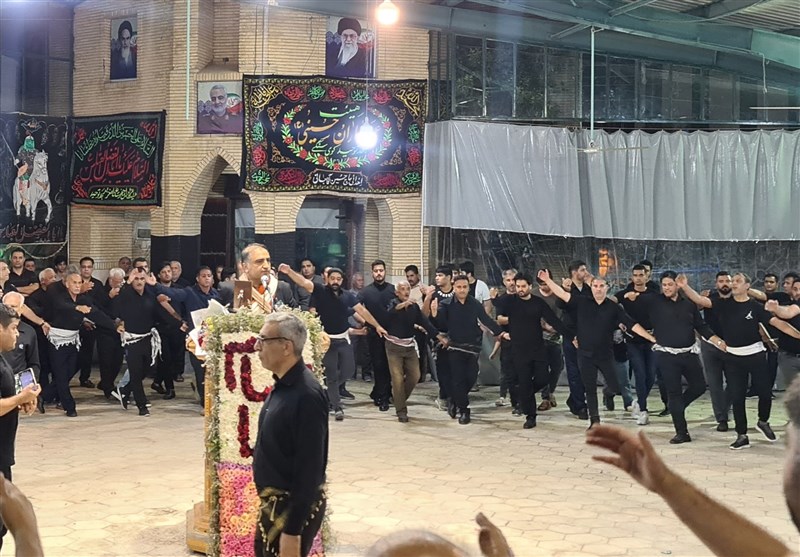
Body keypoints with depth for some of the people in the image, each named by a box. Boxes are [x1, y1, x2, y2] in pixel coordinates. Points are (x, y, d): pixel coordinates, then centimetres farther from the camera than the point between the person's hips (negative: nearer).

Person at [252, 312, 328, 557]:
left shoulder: (306, 395, -24)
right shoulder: (282, 385, 6)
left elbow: (309, 470, -24)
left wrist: (292, 531, -23)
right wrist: (268, 505, 16)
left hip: (294, 507, -9)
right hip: (274, 502, 9)